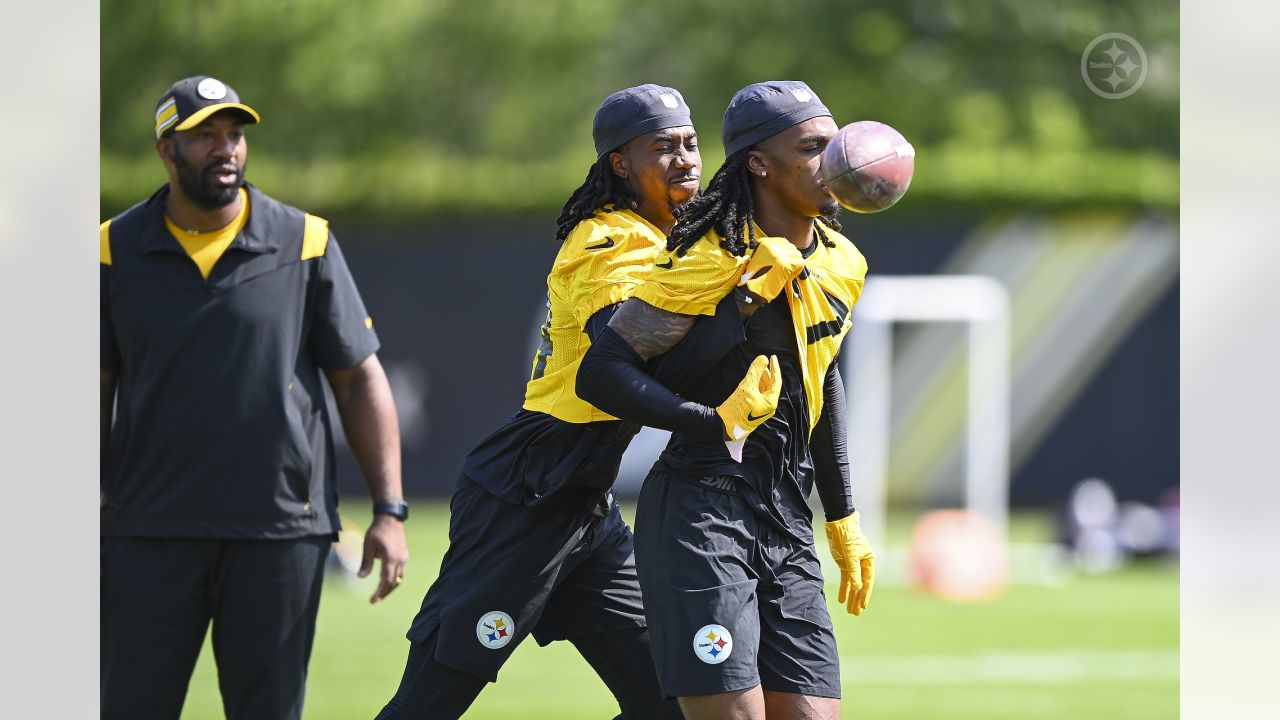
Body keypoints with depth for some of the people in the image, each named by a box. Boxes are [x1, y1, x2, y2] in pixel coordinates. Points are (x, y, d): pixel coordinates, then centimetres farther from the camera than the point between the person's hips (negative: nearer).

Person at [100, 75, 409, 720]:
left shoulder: (305, 243, 3)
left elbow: (360, 380, 5)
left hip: (281, 532, 0)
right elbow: (94, 395, 9)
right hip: (149, 533, 0)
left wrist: (389, 510, -2)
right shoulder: (115, 250, 4)